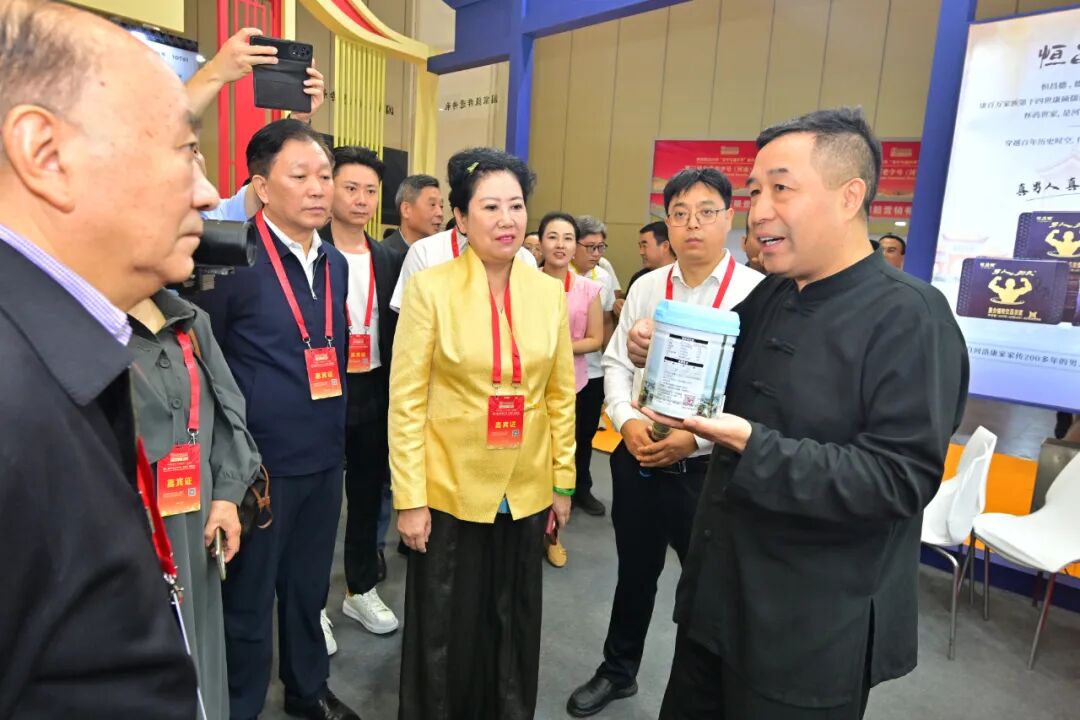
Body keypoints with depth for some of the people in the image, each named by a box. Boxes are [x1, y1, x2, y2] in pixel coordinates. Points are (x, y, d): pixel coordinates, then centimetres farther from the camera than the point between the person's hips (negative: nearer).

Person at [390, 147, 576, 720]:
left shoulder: (549, 292, 0)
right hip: (449, 491, -3)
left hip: (526, 493, 3)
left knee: (515, 629, 19)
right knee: (444, 633, 15)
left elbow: (561, 395, 5)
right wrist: (409, 499, -11)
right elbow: (406, 401, -10)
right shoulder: (430, 289, -10)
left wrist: (563, 480, 6)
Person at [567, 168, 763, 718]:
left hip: (709, 467, -4)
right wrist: (627, 420, -10)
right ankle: (618, 671, 46)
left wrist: (694, 438, -21)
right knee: (635, 573, 21)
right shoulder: (646, 287, 5)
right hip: (637, 459, 4)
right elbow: (616, 363, 7)